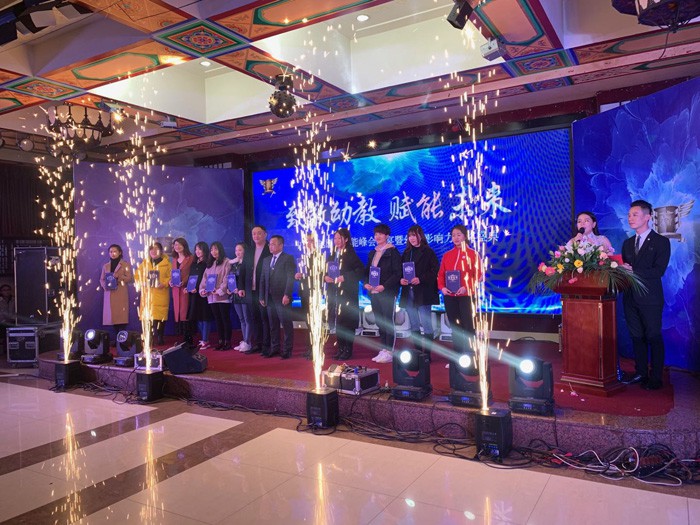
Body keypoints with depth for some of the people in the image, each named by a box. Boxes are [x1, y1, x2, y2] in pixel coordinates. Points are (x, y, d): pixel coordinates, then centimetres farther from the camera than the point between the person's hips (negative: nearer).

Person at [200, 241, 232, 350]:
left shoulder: (226, 262, -4)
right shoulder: (210, 264, 18)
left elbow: (227, 278, -12)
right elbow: (205, 278, 15)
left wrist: (220, 290, -17)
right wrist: (202, 290, 1)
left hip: (223, 296, -6)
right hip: (211, 297, 7)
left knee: (225, 319, -2)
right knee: (217, 320, 9)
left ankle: (227, 341, 4)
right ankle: (221, 341, 14)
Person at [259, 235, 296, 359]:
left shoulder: (288, 258, -2)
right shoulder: (266, 260, 18)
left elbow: (290, 278, -10)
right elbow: (263, 279, 17)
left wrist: (287, 295, -18)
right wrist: (262, 297, 11)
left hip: (283, 298, -6)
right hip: (270, 298, 6)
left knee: (287, 324, -2)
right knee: (272, 325, 9)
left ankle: (287, 350, 4)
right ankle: (274, 348, 18)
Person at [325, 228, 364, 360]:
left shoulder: (350, 254, -8)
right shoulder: (333, 254, 12)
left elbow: (361, 270, -15)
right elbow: (327, 270, 16)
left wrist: (345, 277, -19)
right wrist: (325, 277, -5)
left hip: (348, 293, -6)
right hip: (335, 292, 6)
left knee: (347, 320, -3)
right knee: (337, 320, 8)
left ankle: (348, 350, 4)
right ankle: (340, 348, 16)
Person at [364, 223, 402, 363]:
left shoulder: (392, 252, -4)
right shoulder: (372, 253, 17)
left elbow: (397, 273, -11)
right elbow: (367, 271, 19)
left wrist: (384, 286, -19)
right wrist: (366, 283, -1)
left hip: (387, 293, -7)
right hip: (374, 292, 7)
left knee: (388, 322, -5)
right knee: (379, 322, 10)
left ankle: (389, 352, -1)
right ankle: (382, 351, 16)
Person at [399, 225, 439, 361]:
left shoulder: (428, 252, -3)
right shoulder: (406, 253, 14)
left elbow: (435, 270, -10)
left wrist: (420, 279, -19)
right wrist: (401, 279, -5)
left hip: (423, 293, -6)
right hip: (408, 294, 6)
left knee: (426, 325, -5)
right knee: (414, 326, 11)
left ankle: (427, 354, 0)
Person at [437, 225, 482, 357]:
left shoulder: (472, 254, -1)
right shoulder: (447, 255, 12)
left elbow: (478, 275, -6)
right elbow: (441, 274, 11)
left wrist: (466, 287, -19)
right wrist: (442, 287, -7)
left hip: (466, 295, -4)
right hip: (449, 296, 5)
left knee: (468, 326, -4)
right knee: (454, 327, 11)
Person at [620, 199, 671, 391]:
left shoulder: (661, 242, -5)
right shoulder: (628, 243, 14)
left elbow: (659, 271, -15)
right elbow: (625, 267, 10)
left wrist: (633, 271, -20)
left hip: (650, 298, -5)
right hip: (631, 297, 6)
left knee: (653, 337, 2)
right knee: (637, 336, 12)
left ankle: (655, 377, 12)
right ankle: (640, 373, 22)